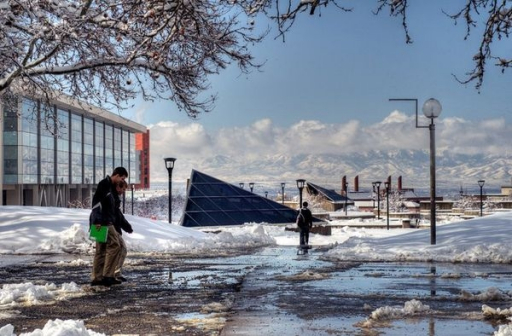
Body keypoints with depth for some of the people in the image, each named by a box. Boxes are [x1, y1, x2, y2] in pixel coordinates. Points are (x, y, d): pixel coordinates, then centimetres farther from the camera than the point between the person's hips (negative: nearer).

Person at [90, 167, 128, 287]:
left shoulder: (110, 186, 20)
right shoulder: (104, 184, -10)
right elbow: (96, 201, -19)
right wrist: (98, 220, -24)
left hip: (106, 222, 10)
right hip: (103, 222, -10)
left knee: (101, 249, 9)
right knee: (114, 245, -11)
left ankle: (96, 278, 10)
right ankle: (107, 276, -11)